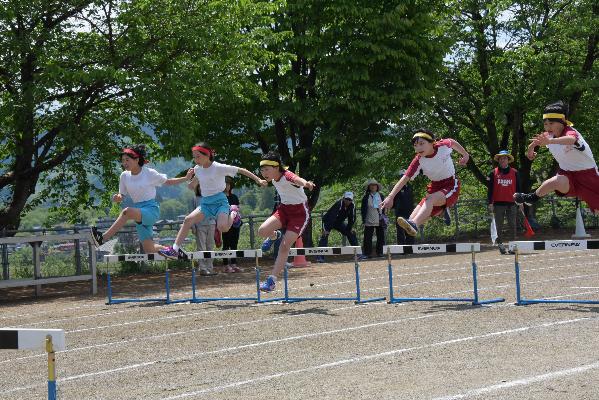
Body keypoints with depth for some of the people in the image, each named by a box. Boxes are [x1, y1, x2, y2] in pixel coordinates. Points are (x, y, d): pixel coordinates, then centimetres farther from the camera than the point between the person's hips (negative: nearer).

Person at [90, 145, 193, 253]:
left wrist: (186, 178, -2)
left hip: (152, 209, -6)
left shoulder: (149, 173, -5)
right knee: (149, 250, 1)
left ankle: (103, 238, -35)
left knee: (127, 211, -35)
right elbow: (122, 196, 12)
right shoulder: (124, 176, 6)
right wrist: (117, 198, -13)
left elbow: (167, 182, 8)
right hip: (139, 213, 6)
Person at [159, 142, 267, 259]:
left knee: (222, 227, -28)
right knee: (188, 219, -17)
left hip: (219, 201, -5)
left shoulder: (219, 168, -13)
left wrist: (258, 180, -9)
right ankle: (175, 249, -17)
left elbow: (241, 170, -8)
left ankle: (233, 213, 7)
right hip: (205, 203, 5)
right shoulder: (197, 169, 5)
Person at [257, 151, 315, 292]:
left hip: (300, 212, -7)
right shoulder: (273, 179, -3)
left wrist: (305, 183, -74)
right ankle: (275, 236, 21)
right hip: (284, 208, 7)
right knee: (263, 230, -17)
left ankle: (272, 280, -9)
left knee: (285, 245, -16)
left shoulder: (287, 176, -26)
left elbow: (297, 179, -51)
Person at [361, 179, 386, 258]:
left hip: (380, 221, 1)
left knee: (381, 237, 4)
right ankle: (367, 253, 1)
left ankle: (380, 252, 12)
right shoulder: (366, 197, 4)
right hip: (369, 221, -1)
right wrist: (364, 220, -3)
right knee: (367, 238, -3)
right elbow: (362, 209, 4)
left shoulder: (381, 196, 9)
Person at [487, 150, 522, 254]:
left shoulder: (514, 172, 7)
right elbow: (490, 189, 3)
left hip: (511, 203, 1)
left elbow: (518, 188, 10)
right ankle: (500, 245, 6)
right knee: (499, 226, 2)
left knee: (512, 225, 1)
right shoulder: (493, 173, 4)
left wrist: (520, 202, 7)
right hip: (498, 203, -1)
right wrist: (490, 203, -3)